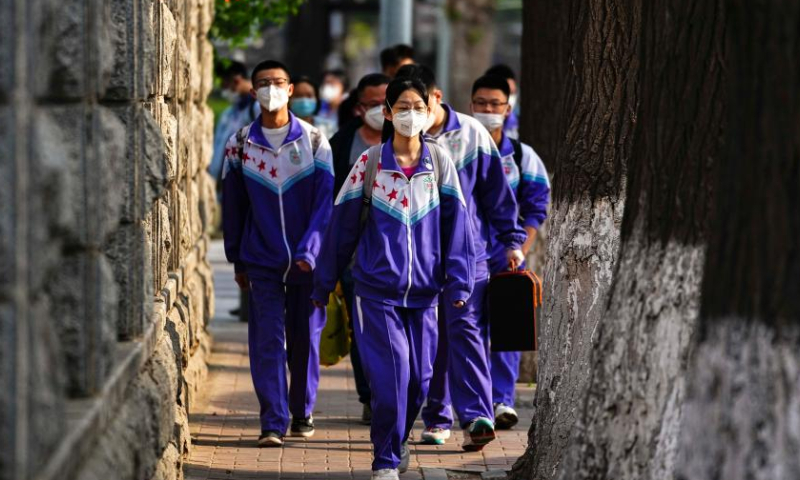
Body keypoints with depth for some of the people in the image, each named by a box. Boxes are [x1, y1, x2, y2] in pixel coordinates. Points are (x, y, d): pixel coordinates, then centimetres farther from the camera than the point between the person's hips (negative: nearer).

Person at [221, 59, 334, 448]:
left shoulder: (313, 140, -2)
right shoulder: (240, 144, 2)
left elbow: (325, 200, -6)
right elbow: (233, 205, 8)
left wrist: (309, 250, -16)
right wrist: (237, 259, 9)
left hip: (307, 260, 0)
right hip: (262, 260, 0)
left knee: (305, 338, 7)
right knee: (267, 340, -6)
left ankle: (303, 412, 23)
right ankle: (273, 423, -6)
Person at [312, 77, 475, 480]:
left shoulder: (440, 162, 1)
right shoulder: (370, 163, -3)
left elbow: (456, 224, 3)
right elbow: (342, 225, 3)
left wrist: (457, 282, -2)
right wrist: (324, 282, 7)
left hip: (423, 290, 2)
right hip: (377, 290, -2)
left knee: (419, 376, 7)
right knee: (389, 374, -10)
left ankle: (396, 441, 33)